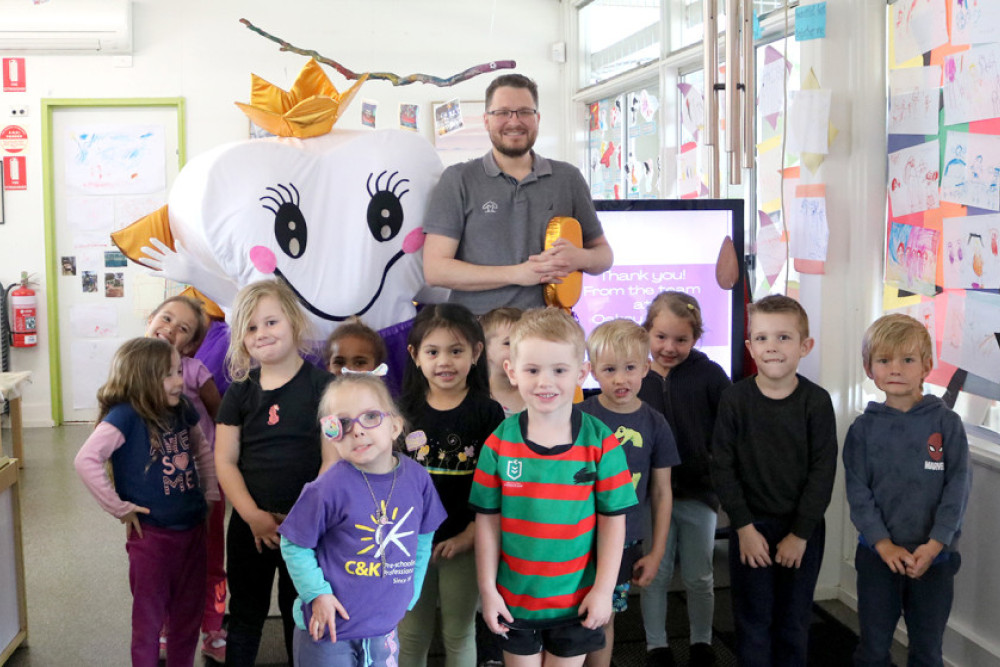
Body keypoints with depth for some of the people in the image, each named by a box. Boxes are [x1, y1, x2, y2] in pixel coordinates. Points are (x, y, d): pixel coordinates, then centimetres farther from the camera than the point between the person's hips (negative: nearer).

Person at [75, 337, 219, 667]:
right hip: (151, 534, -6)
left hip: (192, 529, 6)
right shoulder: (125, 416, -18)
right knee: (149, 618, 9)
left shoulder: (182, 410, 1)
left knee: (189, 614, 17)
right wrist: (120, 509, -21)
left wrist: (210, 494, 11)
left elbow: (201, 448, 19)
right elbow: (86, 460, -27)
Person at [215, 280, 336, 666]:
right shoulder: (240, 392, 3)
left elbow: (332, 460, -9)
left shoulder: (321, 385, -7)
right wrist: (253, 515, -12)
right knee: (245, 616, 14)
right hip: (249, 524, 3)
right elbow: (225, 461, 0)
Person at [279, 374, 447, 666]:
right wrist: (317, 594, -14)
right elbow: (294, 546, -7)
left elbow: (422, 540, 8)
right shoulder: (329, 488, -18)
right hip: (329, 628, -4)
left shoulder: (417, 478, -5)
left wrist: (409, 594, 6)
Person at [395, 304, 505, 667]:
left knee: (459, 633, 12)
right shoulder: (404, 411, 1)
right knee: (411, 634, 13)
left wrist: (469, 536, -13)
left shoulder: (488, 413, -6)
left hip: (463, 543, -2)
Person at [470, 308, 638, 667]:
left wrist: (604, 589, -6)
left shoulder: (600, 442, -11)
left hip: (576, 600, -1)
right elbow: (487, 520, -3)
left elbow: (613, 520, -6)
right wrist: (487, 590, -3)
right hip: (514, 599, 1)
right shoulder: (499, 442, -8)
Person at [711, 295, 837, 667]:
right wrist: (744, 527, -10)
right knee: (753, 622, 7)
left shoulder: (817, 402, -7)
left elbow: (823, 471, -7)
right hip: (750, 528, 0)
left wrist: (800, 533, -9)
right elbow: (723, 468, -6)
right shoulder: (734, 400, -7)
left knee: (794, 624, 12)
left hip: (803, 529, 0)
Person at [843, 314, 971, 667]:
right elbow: (858, 492, -4)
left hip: (934, 557, 0)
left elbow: (958, 489, -8)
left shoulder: (947, 424, -5)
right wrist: (884, 544, -14)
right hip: (878, 555, 1)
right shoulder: (864, 428, -2)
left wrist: (934, 545, -16)